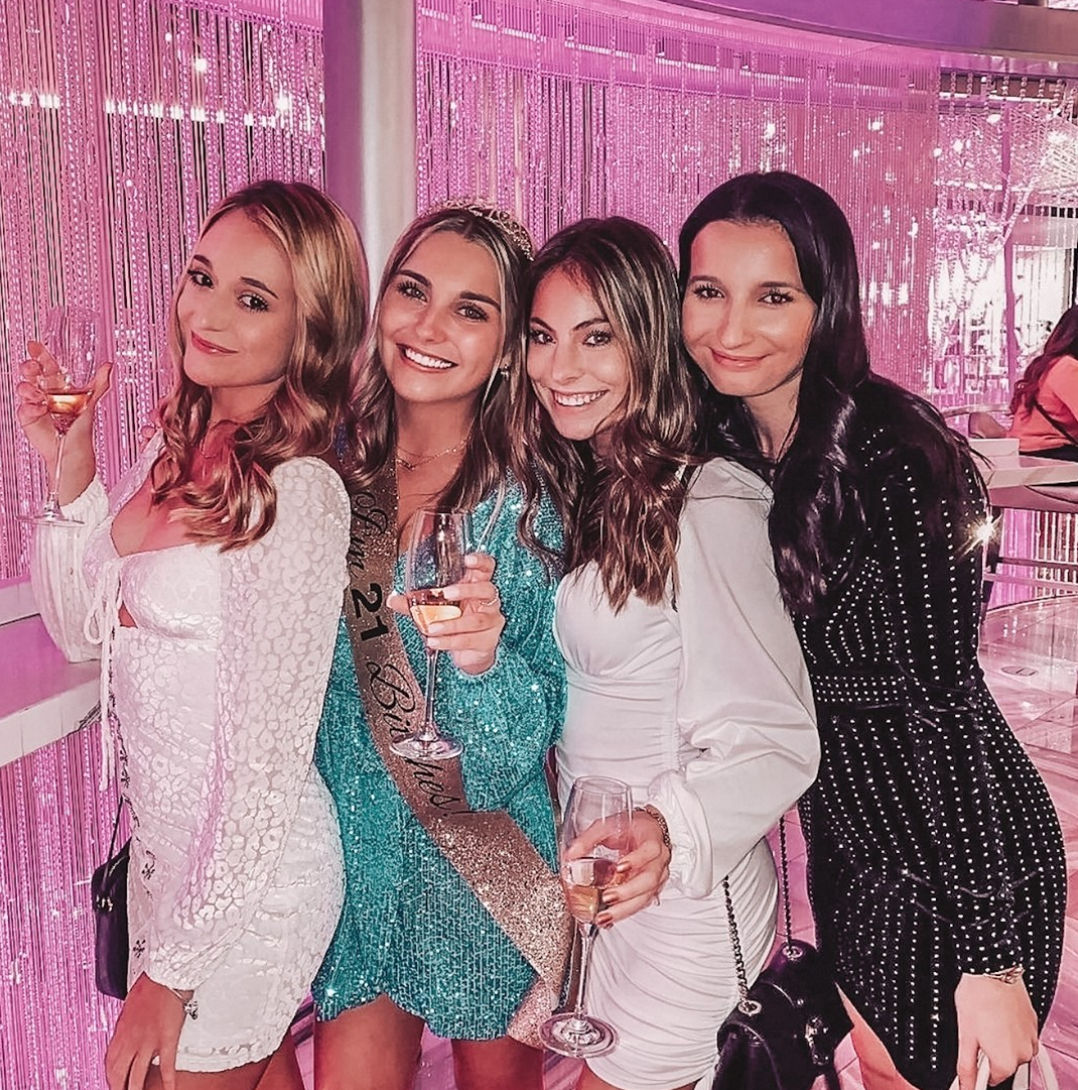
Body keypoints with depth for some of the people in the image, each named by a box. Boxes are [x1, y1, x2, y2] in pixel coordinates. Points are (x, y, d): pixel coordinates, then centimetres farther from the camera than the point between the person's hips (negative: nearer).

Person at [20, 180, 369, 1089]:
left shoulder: (298, 494, -25)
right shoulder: (181, 446, 0)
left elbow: (265, 763, -23)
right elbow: (83, 627, 7)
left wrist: (172, 975, -16)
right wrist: (70, 463, -5)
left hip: (247, 872, -7)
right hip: (164, 842, 7)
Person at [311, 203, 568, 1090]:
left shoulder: (533, 507, -15)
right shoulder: (335, 475, -4)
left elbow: (537, 737, -15)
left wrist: (483, 659, -34)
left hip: (487, 876, -2)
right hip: (355, 855, 3)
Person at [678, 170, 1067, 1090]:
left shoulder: (898, 459, -24)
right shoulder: (723, 446, -4)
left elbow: (947, 698, -23)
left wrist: (990, 960, -19)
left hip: (959, 856, -6)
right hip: (845, 844, 7)